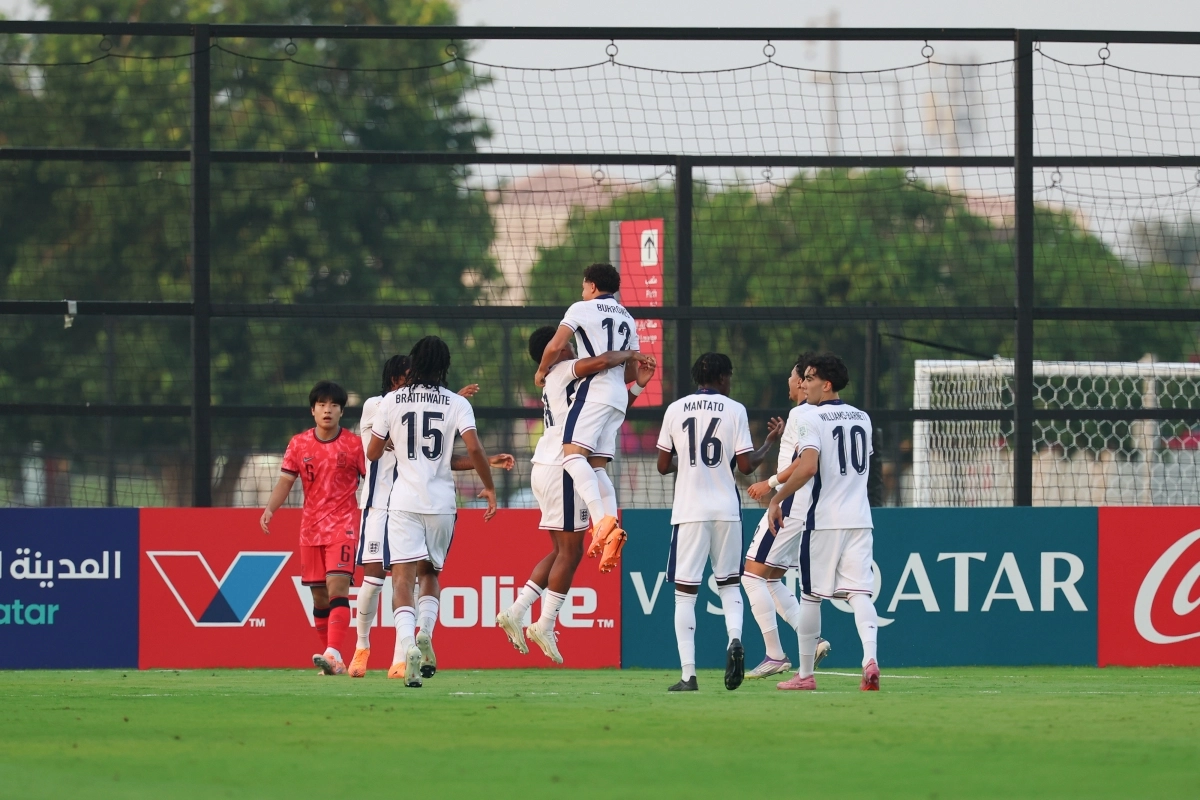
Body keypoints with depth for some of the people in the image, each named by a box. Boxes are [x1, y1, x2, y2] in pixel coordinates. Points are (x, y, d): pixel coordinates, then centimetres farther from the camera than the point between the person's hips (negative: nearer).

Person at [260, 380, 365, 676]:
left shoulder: (354, 445, -2)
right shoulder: (299, 444, 5)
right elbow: (285, 480, 3)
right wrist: (270, 508, -13)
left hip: (343, 526, -4)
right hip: (311, 529, 4)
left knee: (337, 587, -19)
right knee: (320, 596, 6)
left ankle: (333, 654, -29)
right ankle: (331, 662, 15)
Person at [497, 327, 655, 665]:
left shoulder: (557, 382, 21)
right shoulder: (565, 371, -7)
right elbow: (601, 362, -27)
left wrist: (638, 385, 16)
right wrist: (629, 354, -8)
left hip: (545, 470, 10)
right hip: (562, 469, -10)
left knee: (563, 551, 15)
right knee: (569, 551, -4)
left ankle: (515, 612, 11)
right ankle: (545, 626, -2)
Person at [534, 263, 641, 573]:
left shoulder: (583, 309, 2)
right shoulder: (627, 319, 25)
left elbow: (556, 346, -8)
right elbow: (632, 372, 29)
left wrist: (541, 372, 10)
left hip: (594, 392, -8)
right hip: (619, 396, 8)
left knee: (573, 452, -18)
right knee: (597, 465, 7)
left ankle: (602, 521, -37)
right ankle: (611, 535, -9)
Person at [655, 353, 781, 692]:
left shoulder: (675, 410, 3)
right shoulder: (735, 410, 0)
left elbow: (663, 466, 6)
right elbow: (746, 466, -2)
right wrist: (771, 441, 14)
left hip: (689, 511, 0)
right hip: (726, 509, 0)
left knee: (685, 591, 2)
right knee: (729, 582, 18)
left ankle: (688, 674, -6)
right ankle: (734, 639, -11)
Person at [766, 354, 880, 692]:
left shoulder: (813, 419, -9)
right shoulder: (862, 418, 12)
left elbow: (808, 467, -22)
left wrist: (777, 499, -13)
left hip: (824, 520, -5)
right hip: (859, 518, 5)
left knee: (810, 595, 7)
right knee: (859, 592, -2)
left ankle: (805, 673, 13)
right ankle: (870, 658, -24)